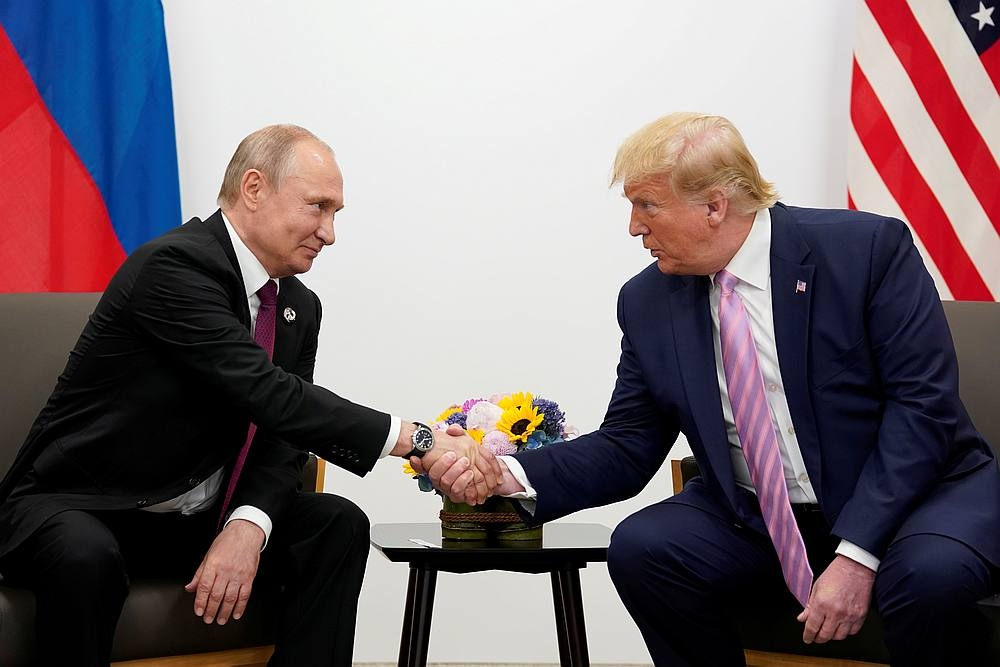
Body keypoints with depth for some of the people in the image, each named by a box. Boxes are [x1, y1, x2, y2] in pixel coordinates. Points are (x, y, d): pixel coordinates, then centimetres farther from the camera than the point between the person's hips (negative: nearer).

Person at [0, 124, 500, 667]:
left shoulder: (300, 307, 5)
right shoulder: (174, 266, -22)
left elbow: (283, 439, 1)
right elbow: (268, 396, -30)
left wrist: (247, 526, -21)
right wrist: (415, 440, -32)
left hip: (194, 520, 7)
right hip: (79, 509, -7)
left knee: (337, 524, -12)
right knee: (86, 557, -38)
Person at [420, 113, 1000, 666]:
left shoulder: (869, 248, -12)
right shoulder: (648, 302, 0)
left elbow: (922, 404, -16)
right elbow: (627, 450, 3)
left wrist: (856, 555, -25)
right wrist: (511, 475, -15)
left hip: (915, 493, -3)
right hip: (756, 522, 4)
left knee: (931, 572, -35)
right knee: (640, 547, -21)